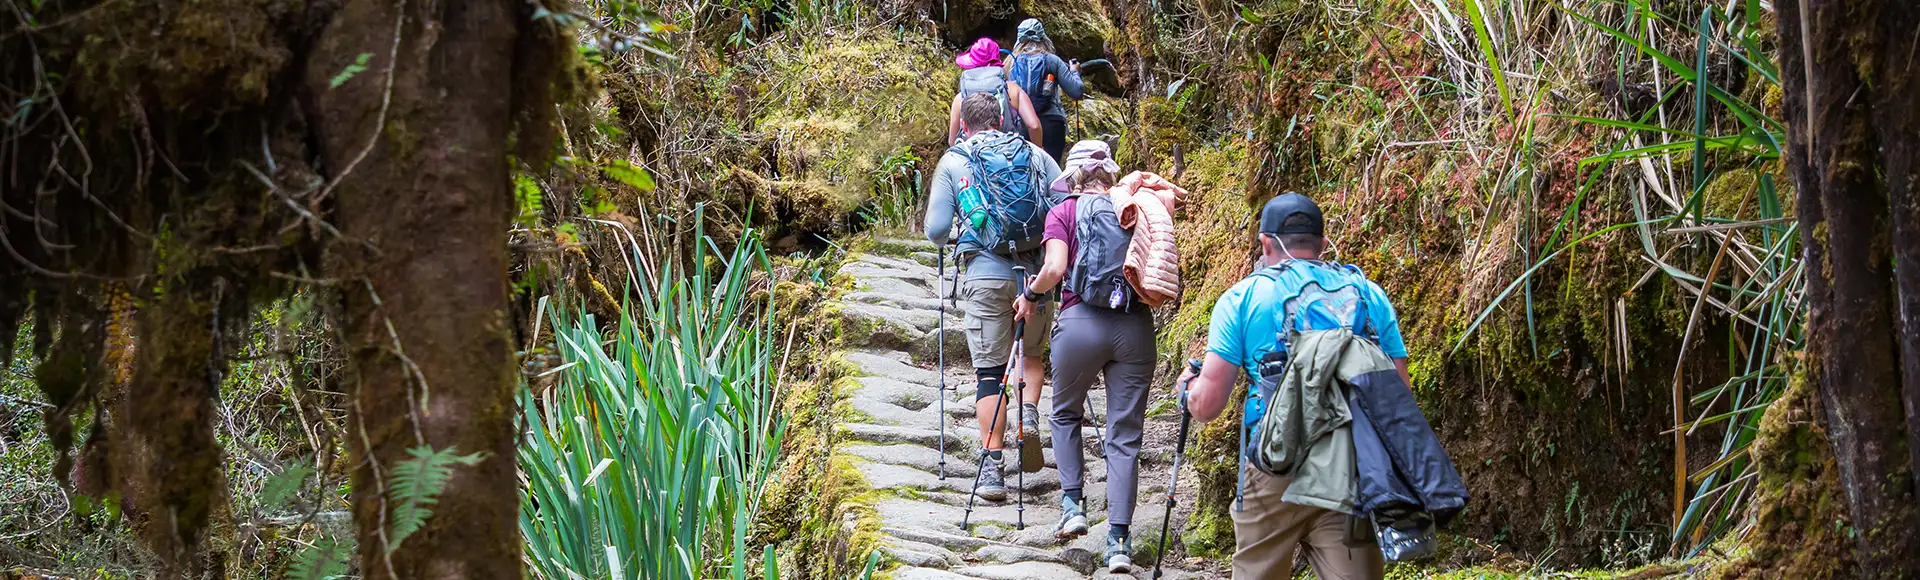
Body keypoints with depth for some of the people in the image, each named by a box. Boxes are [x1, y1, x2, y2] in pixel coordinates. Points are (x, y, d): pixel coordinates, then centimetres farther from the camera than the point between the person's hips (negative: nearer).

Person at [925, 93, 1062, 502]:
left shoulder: (952, 163, 7)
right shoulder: (1034, 154, 11)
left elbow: (936, 230, 1)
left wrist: (954, 234, 24)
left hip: (986, 274, -2)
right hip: (1037, 272, 2)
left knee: (989, 370, 4)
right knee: (1032, 353, 25)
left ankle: (992, 468, -2)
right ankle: (1029, 416, -1)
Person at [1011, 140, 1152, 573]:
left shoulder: (1065, 212, 4)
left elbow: (1055, 268, -10)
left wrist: (1031, 295, 7)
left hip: (1082, 323, -2)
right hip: (1136, 327, 2)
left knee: (1066, 413, 24)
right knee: (1125, 435, 3)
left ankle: (1073, 505, 14)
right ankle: (1119, 541, -4)